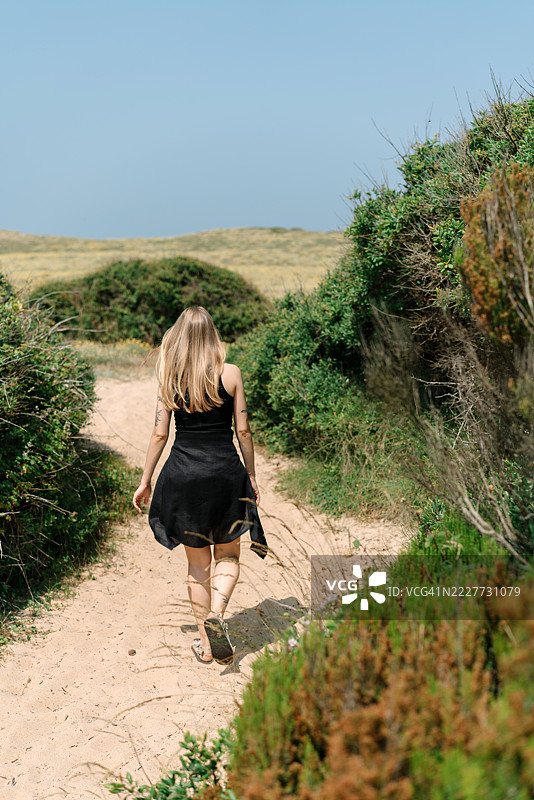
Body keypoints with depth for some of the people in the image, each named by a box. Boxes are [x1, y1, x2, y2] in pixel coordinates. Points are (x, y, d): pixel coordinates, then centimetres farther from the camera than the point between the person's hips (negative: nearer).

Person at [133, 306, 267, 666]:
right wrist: (251, 475, 10)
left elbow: (160, 435, 0)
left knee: (197, 562, 14)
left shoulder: (169, 379, -2)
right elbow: (243, 430, -2)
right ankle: (216, 614, -9)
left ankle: (206, 644, 20)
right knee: (228, 556, 17)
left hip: (182, 474, 1)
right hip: (225, 472, -1)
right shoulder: (230, 374, -4)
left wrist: (146, 481, 10)